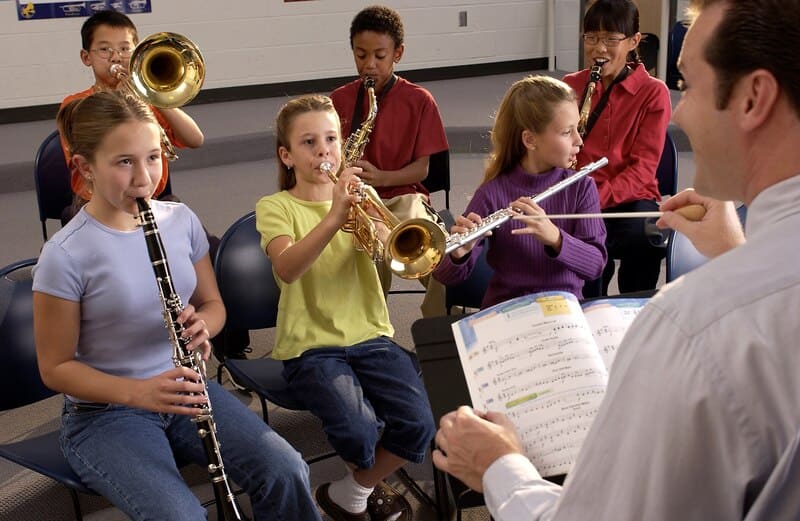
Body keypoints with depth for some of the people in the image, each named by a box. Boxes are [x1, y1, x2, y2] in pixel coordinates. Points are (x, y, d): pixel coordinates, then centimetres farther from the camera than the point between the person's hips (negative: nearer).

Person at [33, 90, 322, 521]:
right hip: (105, 412, -4)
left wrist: (201, 324, -14)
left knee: (287, 473, -17)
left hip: (183, 391, 4)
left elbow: (212, 304, 10)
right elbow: (56, 368, -9)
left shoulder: (181, 221, -3)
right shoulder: (65, 256, -17)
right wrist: (137, 391, -25)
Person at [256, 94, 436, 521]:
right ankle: (367, 484, 12)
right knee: (359, 431, -27)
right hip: (310, 345, -3)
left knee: (418, 424, -18)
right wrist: (334, 216, -37)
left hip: (370, 336, 4)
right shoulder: (275, 207, -2)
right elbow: (286, 269, -24)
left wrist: (386, 237, -29)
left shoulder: (359, 195, 9)